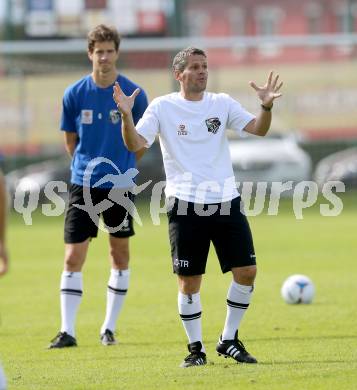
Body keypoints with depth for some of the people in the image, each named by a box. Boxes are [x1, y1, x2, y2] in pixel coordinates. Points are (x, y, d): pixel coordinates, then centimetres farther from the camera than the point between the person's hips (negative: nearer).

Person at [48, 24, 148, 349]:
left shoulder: (133, 94, -5)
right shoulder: (75, 94, -2)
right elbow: (70, 139, 10)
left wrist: (123, 165, 10)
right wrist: (88, 165, 9)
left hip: (120, 185, 0)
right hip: (84, 185, 0)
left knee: (120, 255, 8)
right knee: (73, 258, -7)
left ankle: (110, 328, 19)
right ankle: (67, 331, -5)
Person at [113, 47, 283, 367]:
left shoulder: (221, 103, 9)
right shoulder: (162, 107, 1)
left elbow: (257, 128, 0)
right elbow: (136, 143, -9)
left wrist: (267, 105, -18)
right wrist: (126, 115, -26)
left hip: (226, 201, 3)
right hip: (185, 205, -3)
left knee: (246, 271, -2)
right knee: (189, 280, -1)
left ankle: (229, 340, 14)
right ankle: (196, 348, 12)